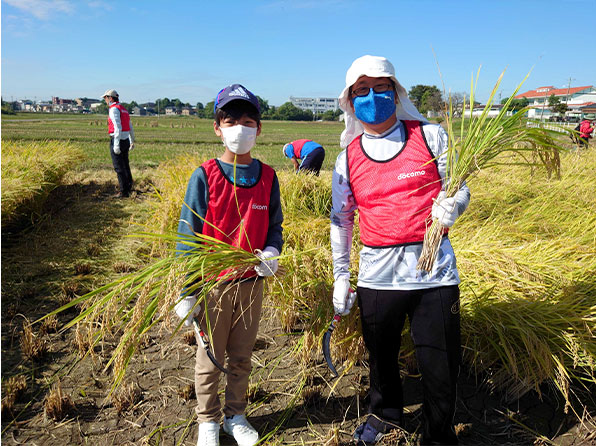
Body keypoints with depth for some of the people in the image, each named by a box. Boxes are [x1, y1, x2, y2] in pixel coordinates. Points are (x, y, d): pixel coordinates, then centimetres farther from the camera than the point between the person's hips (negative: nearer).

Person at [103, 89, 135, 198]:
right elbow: (130, 127, 22)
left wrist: (116, 145, -24)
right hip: (126, 141, 9)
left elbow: (118, 128, -23)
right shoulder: (124, 109, 16)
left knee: (119, 167, -4)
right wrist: (132, 142, 31)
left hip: (117, 141, -9)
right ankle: (129, 187, 25)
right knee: (125, 165, 17)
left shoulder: (113, 109, -13)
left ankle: (124, 192, -2)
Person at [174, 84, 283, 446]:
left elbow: (275, 226, 8)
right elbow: (187, 237, -7)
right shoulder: (204, 176, -10)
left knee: (242, 357, 18)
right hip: (212, 285, -2)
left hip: (252, 284, 3)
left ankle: (236, 415, 39)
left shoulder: (268, 177, -1)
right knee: (209, 358, 14)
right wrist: (187, 292, -8)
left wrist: (271, 252, -15)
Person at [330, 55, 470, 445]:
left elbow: (460, 186, 5)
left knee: (440, 364, 4)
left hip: (434, 269, -2)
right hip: (376, 274, 2)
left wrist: (452, 205, -20)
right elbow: (341, 219, 12)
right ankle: (386, 413, 47)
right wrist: (340, 277, 13)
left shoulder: (431, 136, 0)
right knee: (381, 354, 18)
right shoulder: (348, 157, 6)